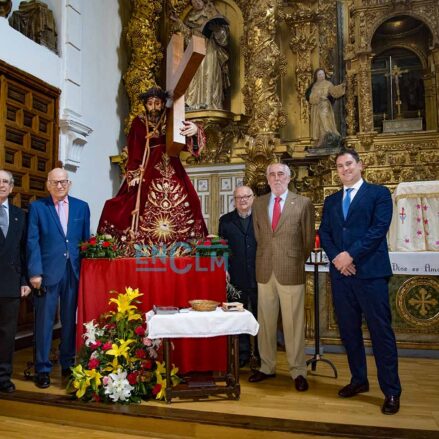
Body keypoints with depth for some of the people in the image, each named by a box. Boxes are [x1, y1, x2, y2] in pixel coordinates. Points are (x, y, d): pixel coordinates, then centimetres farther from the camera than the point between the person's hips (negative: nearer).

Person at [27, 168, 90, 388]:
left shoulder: (81, 207, 9)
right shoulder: (37, 207, 2)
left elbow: (86, 240, 10)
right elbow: (32, 242, -3)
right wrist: (35, 272, -11)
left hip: (74, 272, 3)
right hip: (48, 272, -2)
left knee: (70, 320, 11)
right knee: (44, 321, 4)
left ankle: (68, 364, 26)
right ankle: (42, 369, 17)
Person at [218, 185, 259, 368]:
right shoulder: (225, 221, 7)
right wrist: (224, 270, -3)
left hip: (259, 277, 0)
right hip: (236, 278, 1)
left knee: (261, 317, 10)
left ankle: (261, 354, 25)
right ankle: (242, 354, 23)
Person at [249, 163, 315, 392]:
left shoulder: (303, 203, -1)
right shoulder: (258, 204, 10)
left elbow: (309, 239, 5)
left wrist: (297, 262, 10)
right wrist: (265, 260, 13)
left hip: (291, 272, -3)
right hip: (265, 271, 4)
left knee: (294, 324, 3)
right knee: (265, 322, 10)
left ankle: (298, 371, 17)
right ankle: (267, 367, 25)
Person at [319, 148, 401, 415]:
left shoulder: (379, 193, 2)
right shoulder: (331, 201, 17)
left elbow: (379, 229, -10)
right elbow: (324, 233, 9)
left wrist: (351, 255, -15)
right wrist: (336, 258, -8)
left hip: (370, 272, -5)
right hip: (341, 273, 5)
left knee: (381, 331, -2)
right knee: (349, 330, 12)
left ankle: (392, 391, 11)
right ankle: (359, 379, 27)